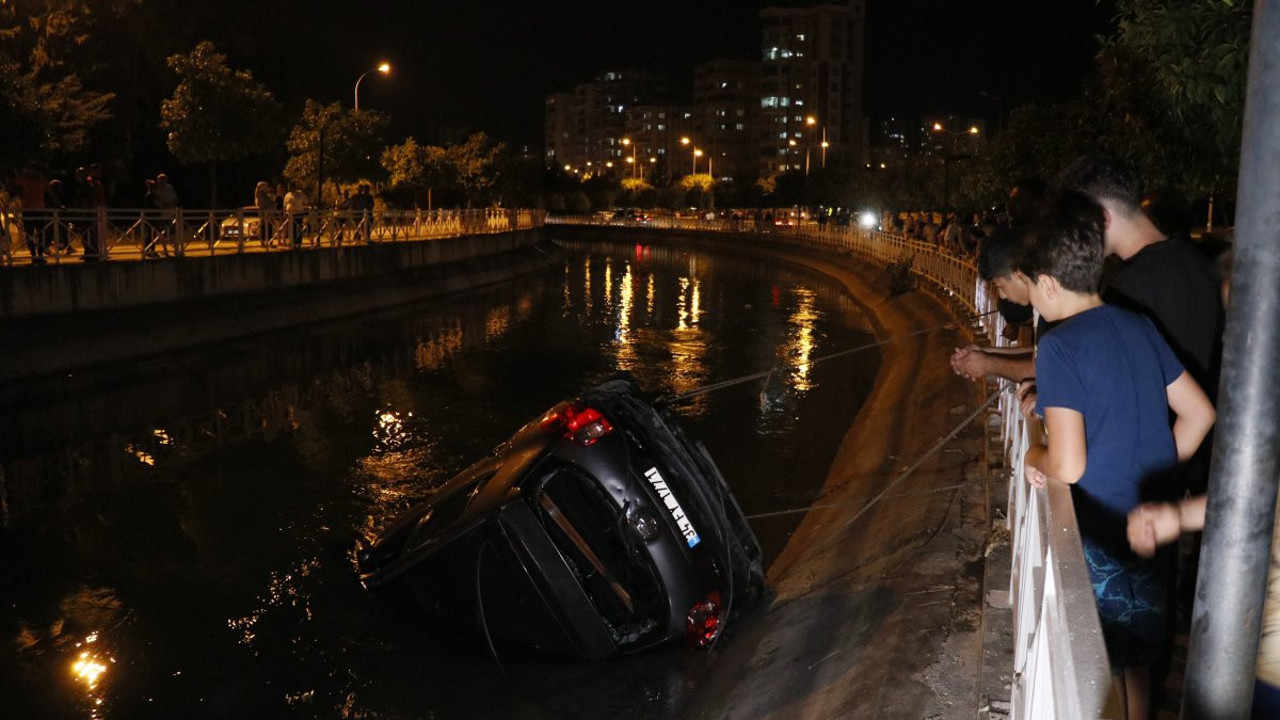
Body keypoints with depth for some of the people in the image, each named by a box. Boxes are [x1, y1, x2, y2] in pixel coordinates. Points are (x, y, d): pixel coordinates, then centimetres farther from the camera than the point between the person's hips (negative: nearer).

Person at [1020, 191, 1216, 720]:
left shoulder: (1060, 345, -19)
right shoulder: (1139, 327, 2)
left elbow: (1068, 466, -23)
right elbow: (1199, 413, 9)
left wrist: (1033, 457, -2)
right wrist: (1156, 473, 14)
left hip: (1098, 535, -7)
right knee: (1136, 664, 23)